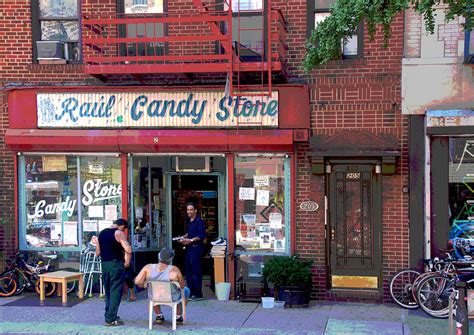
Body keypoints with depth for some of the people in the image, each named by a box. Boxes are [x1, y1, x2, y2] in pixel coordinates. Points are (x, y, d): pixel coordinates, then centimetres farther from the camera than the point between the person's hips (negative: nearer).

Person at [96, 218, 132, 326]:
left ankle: (109, 315, 26)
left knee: (108, 291, 18)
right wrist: (127, 262, -7)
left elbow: (97, 252, 18)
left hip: (104, 264, 7)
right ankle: (110, 319, -3)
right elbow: (128, 250, -19)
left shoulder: (102, 233, 14)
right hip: (116, 264, -7)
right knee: (116, 292, -2)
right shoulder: (118, 233, -9)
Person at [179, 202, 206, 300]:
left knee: (196, 271, -7)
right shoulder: (188, 221, 15)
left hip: (196, 247, -9)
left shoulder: (199, 221, -11)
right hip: (189, 248, 9)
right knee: (188, 270, 11)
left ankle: (197, 294, -2)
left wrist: (190, 240, -20)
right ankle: (191, 292, 19)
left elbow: (202, 235, -17)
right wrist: (183, 238, 10)